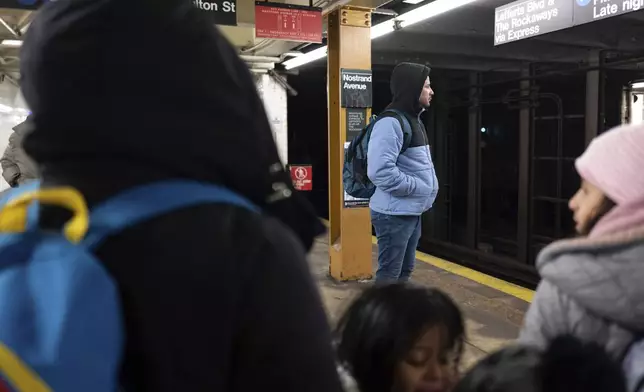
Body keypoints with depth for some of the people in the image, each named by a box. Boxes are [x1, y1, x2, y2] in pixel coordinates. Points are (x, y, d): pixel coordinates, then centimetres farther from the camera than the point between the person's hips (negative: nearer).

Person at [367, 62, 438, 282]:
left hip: (412, 212, 10)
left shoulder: (413, 119, 14)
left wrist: (429, 186, 5)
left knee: (405, 270, 19)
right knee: (389, 275, -1)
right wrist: (420, 188, -20)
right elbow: (381, 172, -29)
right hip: (394, 214, -10)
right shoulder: (391, 123, -19)